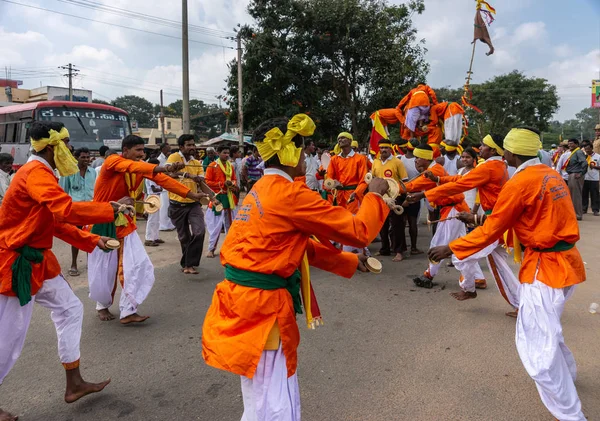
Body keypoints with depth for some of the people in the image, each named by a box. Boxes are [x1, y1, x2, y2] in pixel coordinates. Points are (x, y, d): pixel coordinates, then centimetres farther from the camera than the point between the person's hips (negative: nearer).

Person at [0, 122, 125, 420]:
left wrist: (92, 241, 9)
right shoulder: (35, 173, -19)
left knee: (70, 309, 13)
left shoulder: (40, 173, 12)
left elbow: (57, 223, 15)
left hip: (37, 260, 10)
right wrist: (112, 209, -24)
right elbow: (67, 210, -34)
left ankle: (74, 385, 22)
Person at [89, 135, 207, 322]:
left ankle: (127, 311, 2)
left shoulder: (141, 167, -2)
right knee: (103, 270, 5)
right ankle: (103, 305, 32)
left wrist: (191, 194, -23)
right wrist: (162, 168, -57)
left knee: (137, 265, -7)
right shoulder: (112, 161, -19)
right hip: (103, 223, -5)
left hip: (125, 223, 5)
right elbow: (132, 167, -41)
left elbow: (163, 179, -12)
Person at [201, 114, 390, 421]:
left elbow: (299, 244, 17)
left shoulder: (262, 191, 11)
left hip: (248, 299, 10)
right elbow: (358, 231, -13)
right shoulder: (290, 194, -18)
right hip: (260, 305, -10)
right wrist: (373, 195, 5)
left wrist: (349, 261, 17)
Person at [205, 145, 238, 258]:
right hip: (217, 198, -5)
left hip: (229, 198, 5)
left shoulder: (230, 166, 8)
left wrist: (234, 185, -6)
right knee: (216, 225, -3)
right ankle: (211, 249, 7)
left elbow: (234, 179, 17)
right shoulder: (212, 166, -8)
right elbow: (207, 182, -10)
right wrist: (222, 184, -18)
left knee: (230, 223, 13)